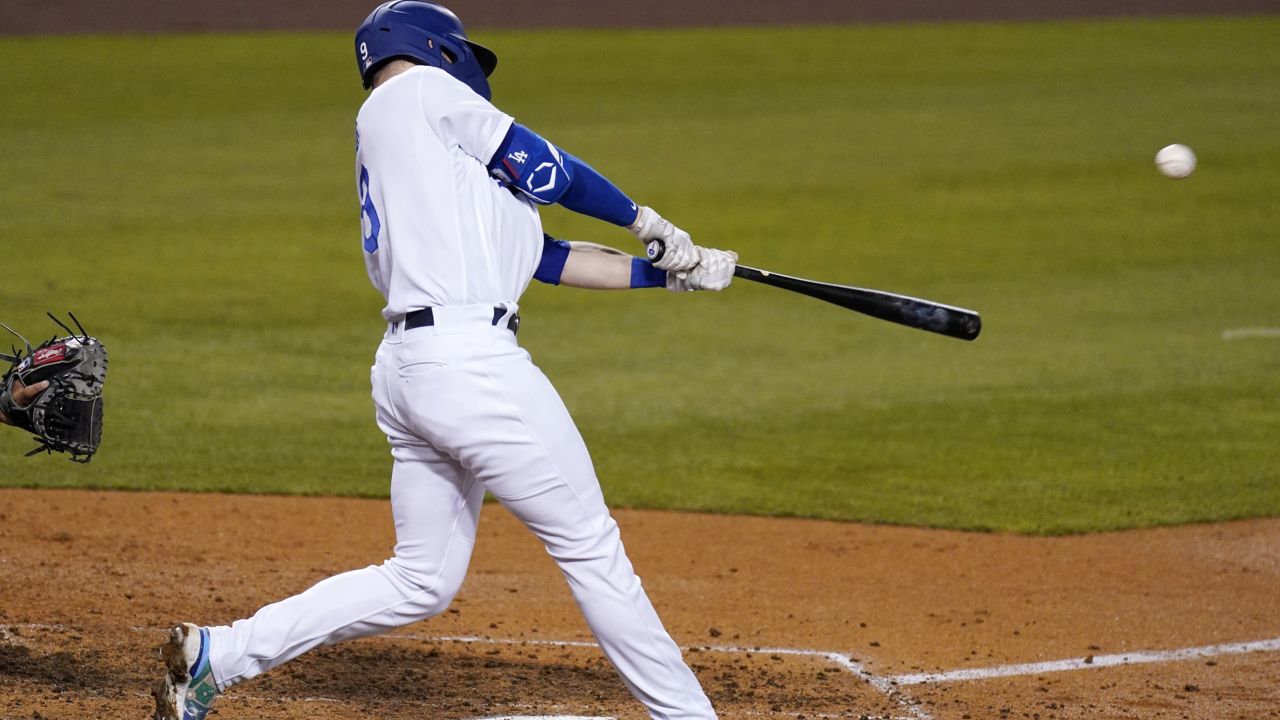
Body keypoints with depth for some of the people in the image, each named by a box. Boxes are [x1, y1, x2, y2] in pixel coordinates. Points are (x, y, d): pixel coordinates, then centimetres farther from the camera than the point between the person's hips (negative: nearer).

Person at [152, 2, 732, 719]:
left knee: (421, 580, 15)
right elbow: (550, 173, 2)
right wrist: (642, 218, 18)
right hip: (472, 360, -9)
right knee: (590, 546, 0)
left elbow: (544, 256, 21)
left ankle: (216, 654, 15)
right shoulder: (419, 93, 1)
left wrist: (663, 272, 16)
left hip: (404, 366, 9)